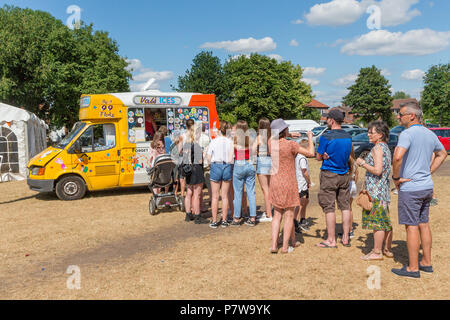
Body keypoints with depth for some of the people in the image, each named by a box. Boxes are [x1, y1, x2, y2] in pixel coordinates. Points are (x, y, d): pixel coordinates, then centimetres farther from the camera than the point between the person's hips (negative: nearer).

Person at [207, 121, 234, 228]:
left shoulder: (213, 141, -3)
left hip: (216, 166, -1)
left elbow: (209, 158, -2)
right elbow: (231, 159, -7)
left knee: (215, 196, 6)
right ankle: (224, 221, 13)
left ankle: (214, 221, 8)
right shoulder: (230, 142, -4)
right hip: (227, 167, 1)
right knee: (225, 196, 9)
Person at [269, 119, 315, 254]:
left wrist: (290, 136, 23)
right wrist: (310, 137, 2)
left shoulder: (271, 142, -1)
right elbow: (310, 153, -11)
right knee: (289, 215, 7)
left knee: (277, 214, 14)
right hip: (288, 182, -5)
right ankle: (285, 247, 12)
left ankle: (274, 245, 10)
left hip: (275, 181, 5)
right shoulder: (291, 144, -17)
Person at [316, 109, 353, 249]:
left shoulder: (326, 137, -14)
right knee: (345, 206, 11)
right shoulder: (348, 137, 4)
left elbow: (319, 157, -7)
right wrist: (330, 156, 1)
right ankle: (345, 238, 18)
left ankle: (331, 240, 6)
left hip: (329, 174, -6)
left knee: (329, 208, 1)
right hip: (344, 174, 6)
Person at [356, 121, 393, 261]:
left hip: (376, 190, -10)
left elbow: (377, 170, -22)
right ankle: (388, 249, 23)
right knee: (385, 220, 14)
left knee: (377, 221, -4)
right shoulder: (386, 147, 14)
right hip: (384, 189, 10)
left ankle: (377, 252, 2)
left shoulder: (377, 148, -14)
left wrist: (363, 163, -11)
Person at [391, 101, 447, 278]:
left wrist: (396, 177, -18)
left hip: (410, 188, -8)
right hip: (427, 186, 8)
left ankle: (413, 268, 7)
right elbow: (442, 154, 26)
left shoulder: (407, 134, -17)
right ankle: (427, 263, 27)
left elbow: (397, 156, -33)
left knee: (412, 227, -1)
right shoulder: (430, 134, 10)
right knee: (424, 224, 16)